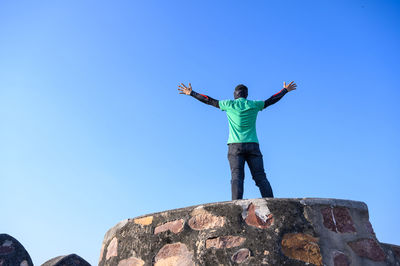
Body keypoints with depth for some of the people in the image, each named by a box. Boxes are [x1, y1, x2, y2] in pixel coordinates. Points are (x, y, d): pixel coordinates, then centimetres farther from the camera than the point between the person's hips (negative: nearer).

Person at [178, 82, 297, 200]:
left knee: (237, 176, -12)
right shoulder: (254, 105, 12)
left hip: (235, 145, -1)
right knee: (260, 176, -3)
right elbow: (271, 100, 26)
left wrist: (191, 93, 26)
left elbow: (209, 101, 15)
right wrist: (285, 90, 43)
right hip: (253, 145, 2)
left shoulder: (229, 104, 8)